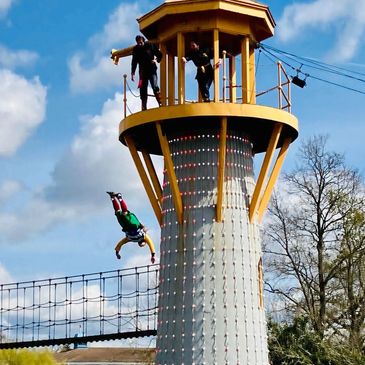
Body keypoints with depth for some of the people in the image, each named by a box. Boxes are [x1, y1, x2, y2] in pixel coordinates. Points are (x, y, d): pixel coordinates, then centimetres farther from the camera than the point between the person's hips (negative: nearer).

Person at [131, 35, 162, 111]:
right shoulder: (136, 49, 2)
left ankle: (160, 103, -18)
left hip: (152, 70, -3)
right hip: (143, 71, 3)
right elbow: (134, 62, 9)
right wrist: (133, 73, 6)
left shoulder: (150, 46, -4)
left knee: (155, 86, -18)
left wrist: (156, 60, -13)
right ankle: (144, 107, 3)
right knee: (143, 89, 0)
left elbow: (159, 54, 6)